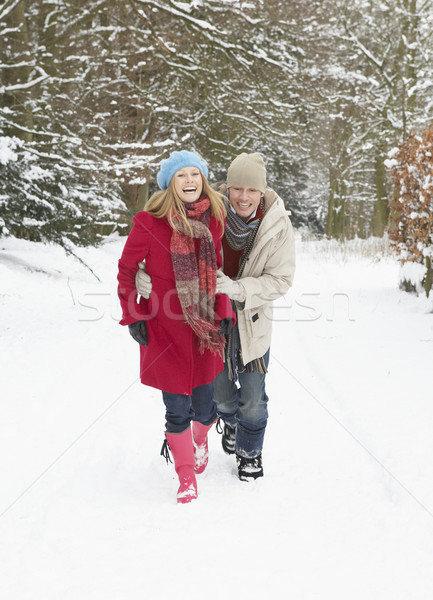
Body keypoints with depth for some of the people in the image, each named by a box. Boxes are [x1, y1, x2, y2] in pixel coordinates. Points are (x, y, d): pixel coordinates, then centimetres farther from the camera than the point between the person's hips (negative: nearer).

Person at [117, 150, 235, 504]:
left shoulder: (214, 219, 1)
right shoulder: (150, 222, -10)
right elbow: (127, 269, 0)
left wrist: (225, 314, 4)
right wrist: (133, 316, -4)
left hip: (205, 328, 3)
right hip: (164, 328, -3)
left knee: (204, 406, 8)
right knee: (177, 410, 1)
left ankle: (201, 438, 46)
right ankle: (186, 473, 26)